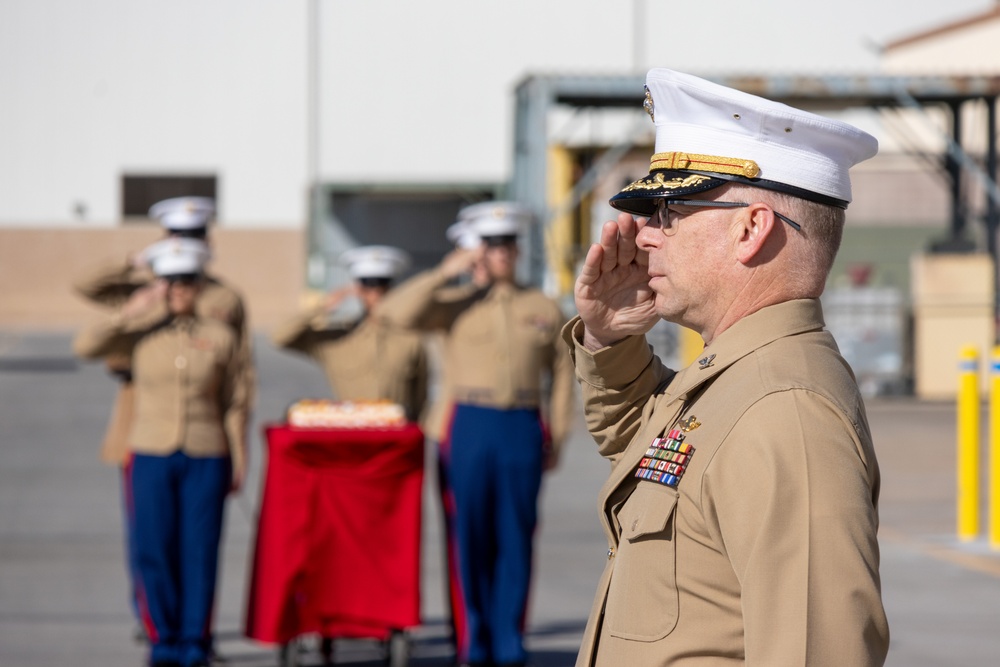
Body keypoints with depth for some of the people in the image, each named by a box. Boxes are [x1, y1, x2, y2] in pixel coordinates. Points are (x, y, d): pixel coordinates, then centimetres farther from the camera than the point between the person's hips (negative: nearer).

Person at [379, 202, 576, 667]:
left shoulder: (545, 310, 11)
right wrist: (443, 273, -8)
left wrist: (557, 437, 6)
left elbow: (561, 375, 12)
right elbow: (397, 313, -7)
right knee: (470, 538, 1)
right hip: (469, 426, -1)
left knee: (515, 539, 2)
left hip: (523, 429, 1)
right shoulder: (457, 304, 7)